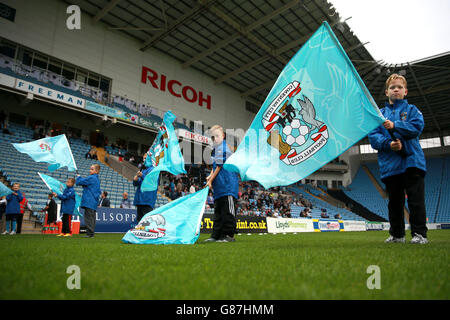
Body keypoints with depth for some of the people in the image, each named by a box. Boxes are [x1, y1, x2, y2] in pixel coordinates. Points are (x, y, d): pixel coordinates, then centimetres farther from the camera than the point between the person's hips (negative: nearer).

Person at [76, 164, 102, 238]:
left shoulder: (91, 178, -12)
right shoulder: (97, 179, 17)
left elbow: (78, 182, -9)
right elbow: (99, 191, 25)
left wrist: (78, 177, 9)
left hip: (89, 202, -9)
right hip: (94, 202, 9)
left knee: (88, 218, -6)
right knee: (92, 218, 11)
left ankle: (90, 233, -5)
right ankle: (91, 233, 16)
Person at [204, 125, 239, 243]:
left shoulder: (223, 149, -11)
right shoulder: (216, 149, 17)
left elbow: (220, 167, -12)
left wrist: (210, 181, -6)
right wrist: (210, 176, 6)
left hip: (228, 185, -10)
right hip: (219, 187, 10)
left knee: (228, 211, -5)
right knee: (218, 211, 13)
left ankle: (229, 235, 2)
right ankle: (216, 235, 20)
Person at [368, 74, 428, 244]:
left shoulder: (412, 109, 12)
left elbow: (417, 126, -7)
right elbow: (373, 136, 2)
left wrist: (395, 125, -19)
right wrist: (388, 144, -15)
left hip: (412, 160, -2)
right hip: (389, 164, 2)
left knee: (416, 199, -4)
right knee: (394, 201, 8)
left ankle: (419, 233, 5)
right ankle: (396, 234, 19)